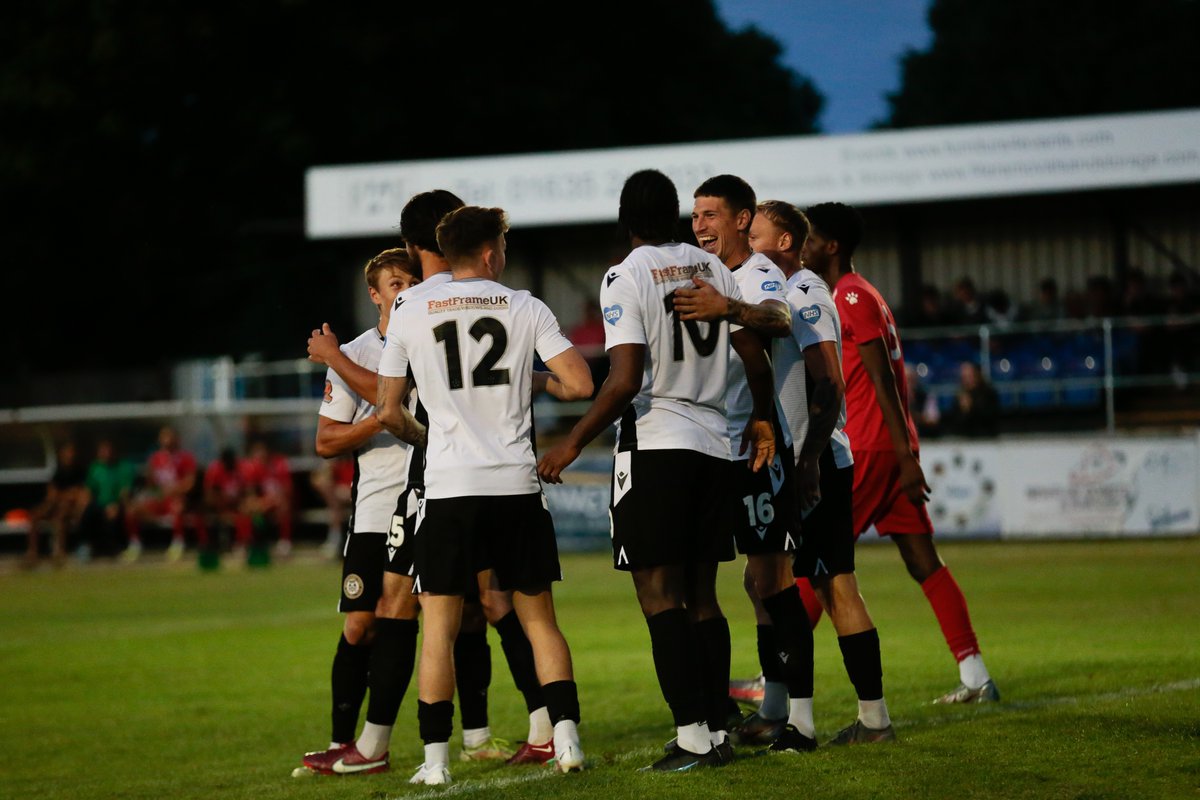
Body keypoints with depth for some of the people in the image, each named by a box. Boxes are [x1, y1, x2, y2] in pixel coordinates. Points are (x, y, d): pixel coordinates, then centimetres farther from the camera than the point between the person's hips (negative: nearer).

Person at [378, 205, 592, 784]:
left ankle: (436, 758, -1)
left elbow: (388, 412, 8)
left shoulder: (410, 315, 4)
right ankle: (566, 738, 3)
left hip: (449, 487, -1)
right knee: (538, 617, 11)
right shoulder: (525, 308, 3)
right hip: (517, 485, 1)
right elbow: (581, 385, -4)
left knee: (439, 626, 3)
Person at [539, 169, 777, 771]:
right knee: (700, 593, 12)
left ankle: (691, 735, -10)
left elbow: (625, 381, -17)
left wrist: (572, 445, -10)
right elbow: (756, 358, 12)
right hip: (713, 444, 6)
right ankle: (718, 731, 13)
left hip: (655, 445, -6)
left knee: (659, 595, -4)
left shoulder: (625, 277, -9)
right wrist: (761, 420, 30)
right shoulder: (712, 268, 10)